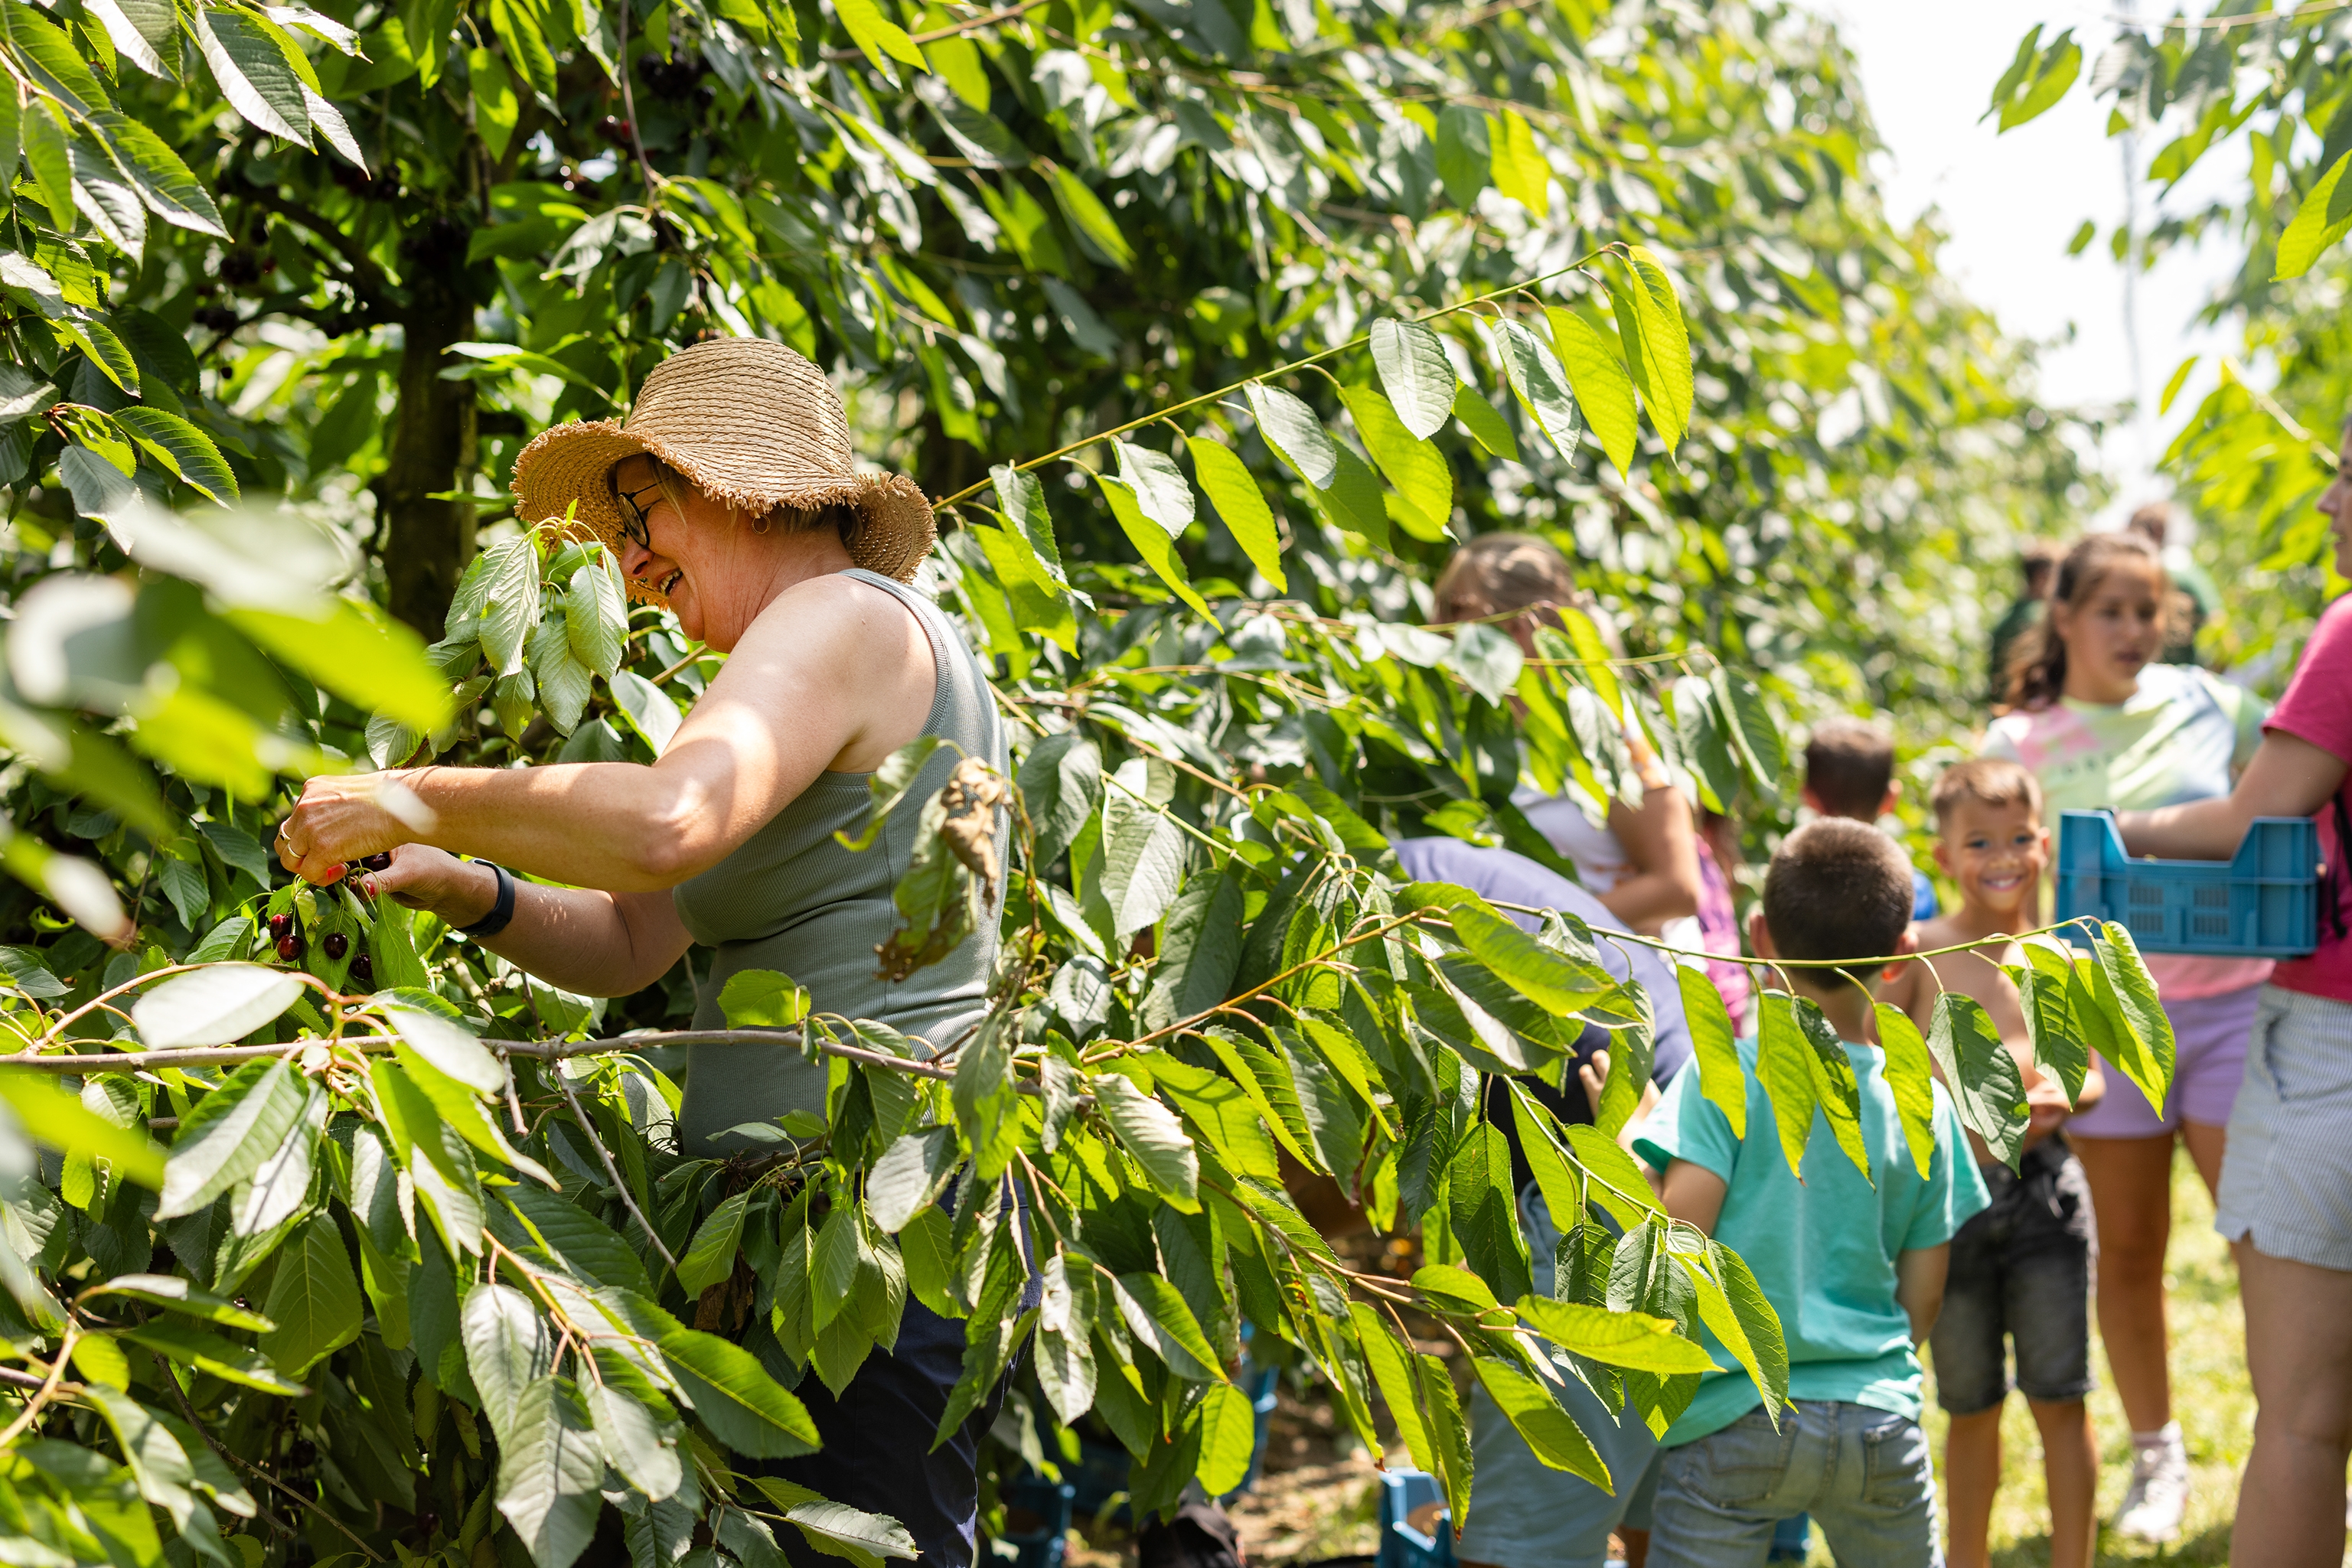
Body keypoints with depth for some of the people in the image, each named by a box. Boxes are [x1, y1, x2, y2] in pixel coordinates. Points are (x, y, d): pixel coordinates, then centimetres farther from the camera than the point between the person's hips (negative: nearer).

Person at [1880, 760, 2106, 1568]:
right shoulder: (1921, 952, -3)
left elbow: (2088, 1072, 8)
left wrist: (2063, 1097, -11)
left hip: (2044, 1189, 1)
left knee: (2060, 1400, 2)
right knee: (1969, 1405, 12)